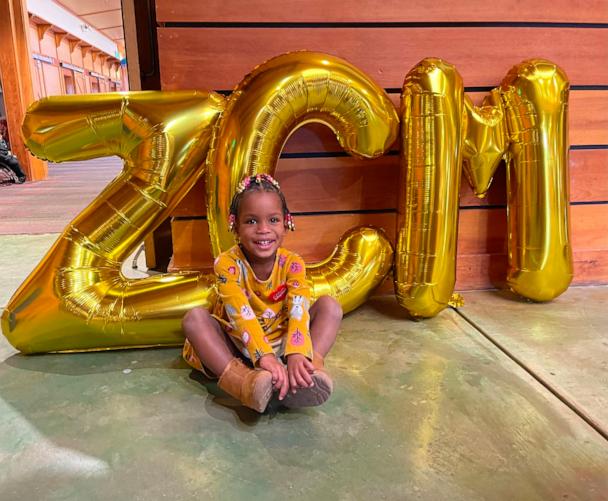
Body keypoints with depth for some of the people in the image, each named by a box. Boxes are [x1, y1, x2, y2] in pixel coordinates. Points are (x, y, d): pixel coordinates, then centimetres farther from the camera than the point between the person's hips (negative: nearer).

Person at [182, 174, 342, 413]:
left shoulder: (292, 264, -13)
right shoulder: (227, 263, -18)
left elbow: (299, 311, -28)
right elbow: (241, 314, -31)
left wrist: (296, 355, -47)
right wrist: (264, 356, -47)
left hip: (280, 342, 2)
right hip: (238, 346, -1)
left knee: (330, 305, -17)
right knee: (194, 317, -28)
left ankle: (311, 367, -39)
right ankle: (241, 380, -46)